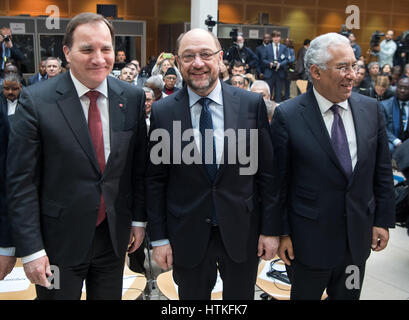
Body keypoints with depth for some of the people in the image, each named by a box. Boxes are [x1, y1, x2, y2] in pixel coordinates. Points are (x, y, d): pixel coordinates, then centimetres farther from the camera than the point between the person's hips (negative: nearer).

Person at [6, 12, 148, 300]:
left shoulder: (132, 98, -3)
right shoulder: (35, 100, -13)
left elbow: (140, 165, 5)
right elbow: (21, 181, -11)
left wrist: (139, 220, 6)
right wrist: (31, 249, -12)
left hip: (115, 236, 3)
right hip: (59, 242, -3)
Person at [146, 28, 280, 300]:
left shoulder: (252, 104, -5)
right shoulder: (162, 112, -5)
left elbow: (266, 172, -2)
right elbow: (155, 181, -1)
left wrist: (271, 228, -1)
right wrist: (158, 237, -1)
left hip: (243, 233, 1)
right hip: (187, 236, 0)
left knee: (240, 297, 18)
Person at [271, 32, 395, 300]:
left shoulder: (371, 109, -1)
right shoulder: (287, 115, -14)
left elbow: (382, 170, 5)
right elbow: (278, 181, -10)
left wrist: (384, 220, 5)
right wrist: (281, 232, -8)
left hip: (359, 237, 4)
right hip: (309, 239, -3)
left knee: (348, 295, 21)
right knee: (304, 295, 16)